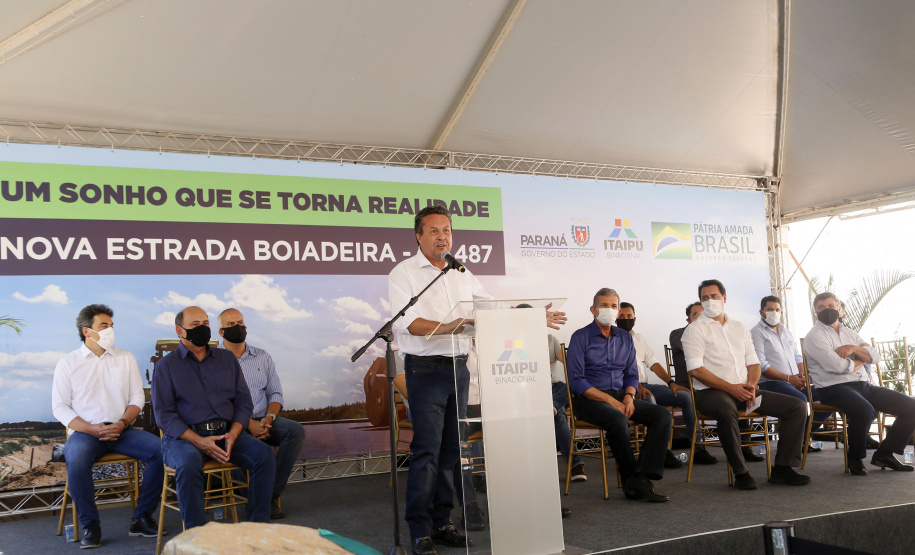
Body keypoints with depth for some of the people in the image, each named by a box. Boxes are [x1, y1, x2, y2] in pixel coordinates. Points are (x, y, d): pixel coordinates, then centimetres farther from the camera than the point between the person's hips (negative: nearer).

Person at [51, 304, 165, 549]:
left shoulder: (125, 359, 12)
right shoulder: (68, 364, 5)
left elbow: (137, 397, 9)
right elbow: (60, 407, 1)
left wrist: (122, 423, -11)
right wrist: (93, 429, -13)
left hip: (122, 430, 2)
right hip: (85, 432, -2)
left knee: (161, 450, -24)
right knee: (76, 459, -36)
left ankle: (141, 518, -11)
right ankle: (90, 525, -17)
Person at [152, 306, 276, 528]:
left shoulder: (227, 359, 17)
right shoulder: (166, 365, 6)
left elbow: (244, 401, 12)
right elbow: (164, 415, -3)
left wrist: (232, 435, -8)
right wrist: (199, 441, -17)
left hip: (227, 432, 3)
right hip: (185, 436, -3)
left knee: (264, 454, -22)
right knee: (189, 462, -37)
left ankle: (257, 526, -16)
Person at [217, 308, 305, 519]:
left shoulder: (262, 357, 17)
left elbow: (275, 393, 14)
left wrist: (269, 418, -8)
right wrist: (248, 423, -18)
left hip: (263, 420, 5)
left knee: (295, 430, -24)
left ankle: (271, 494, -19)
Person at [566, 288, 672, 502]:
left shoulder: (625, 338, 15)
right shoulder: (580, 337, -4)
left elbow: (632, 374, 19)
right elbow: (576, 381, -10)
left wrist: (629, 396, -4)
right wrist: (610, 400, -17)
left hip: (620, 396, 6)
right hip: (589, 400, -6)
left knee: (662, 415, -16)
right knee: (618, 420, -36)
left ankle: (642, 477, -25)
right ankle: (631, 479, -18)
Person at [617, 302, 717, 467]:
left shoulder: (638, 338, 23)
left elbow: (653, 363, 18)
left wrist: (671, 382, 3)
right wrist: (636, 386, -24)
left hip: (645, 386, 7)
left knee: (687, 396, -9)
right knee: (649, 399, -38)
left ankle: (697, 449, -9)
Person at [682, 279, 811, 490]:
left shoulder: (740, 328, 21)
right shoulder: (695, 330, 1)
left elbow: (753, 363, 18)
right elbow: (696, 370, -10)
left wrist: (751, 384, -5)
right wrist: (731, 388, -16)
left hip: (743, 390, 6)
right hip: (711, 392, -6)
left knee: (798, 407, -6)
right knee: (727, 412, -41)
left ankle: (782, 468, -5)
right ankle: (741, 473, -25)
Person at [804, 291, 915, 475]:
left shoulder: (850, 334, 21)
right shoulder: (815, 336, -3)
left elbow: (875, 357, 11)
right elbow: (837, 366, -16)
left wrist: (854, 349, -7)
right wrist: (861, 359, 3)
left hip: (863, 385, 8)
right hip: (834, 388, -8)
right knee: (864, 410, -37)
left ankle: (884, 453, 6)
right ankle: (855, 458, -13)